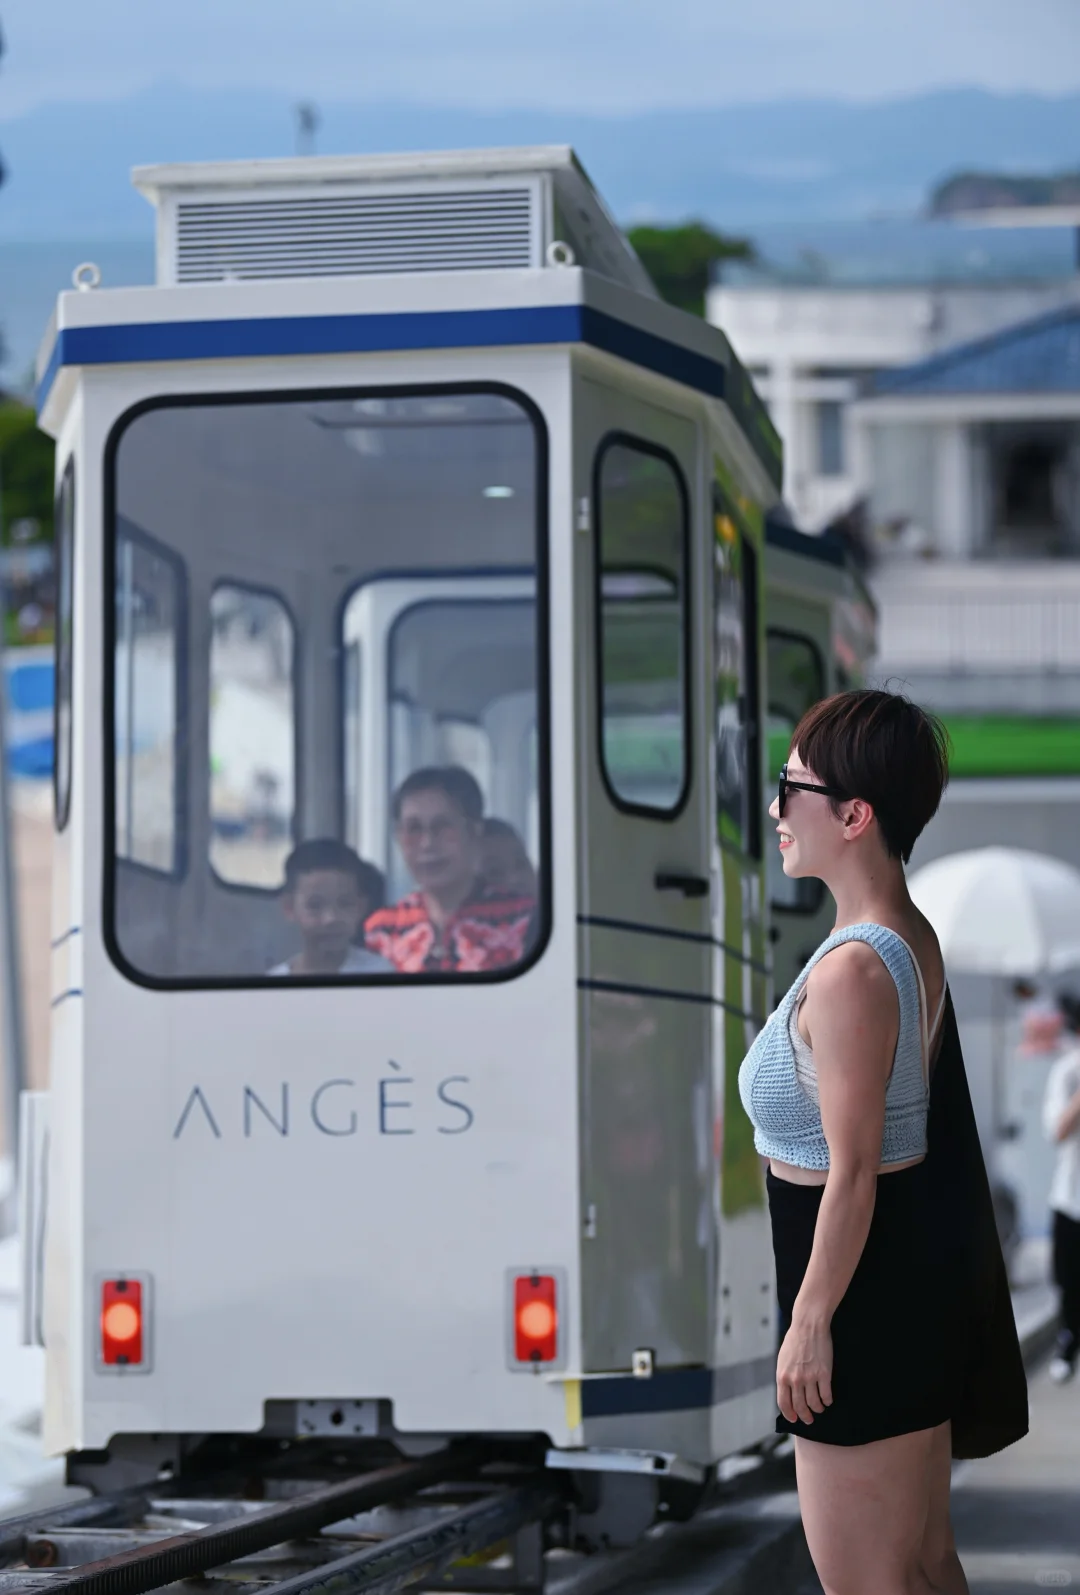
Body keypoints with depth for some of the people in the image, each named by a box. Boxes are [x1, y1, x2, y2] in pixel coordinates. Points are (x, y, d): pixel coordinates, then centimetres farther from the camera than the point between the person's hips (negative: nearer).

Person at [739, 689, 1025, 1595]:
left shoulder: (852, 971, -24)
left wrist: (811, 1322, -16)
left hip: (868, 1288, -10)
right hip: (920, 1280, 10)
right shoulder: (914, 940, 6)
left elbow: (852, 1172, -23)